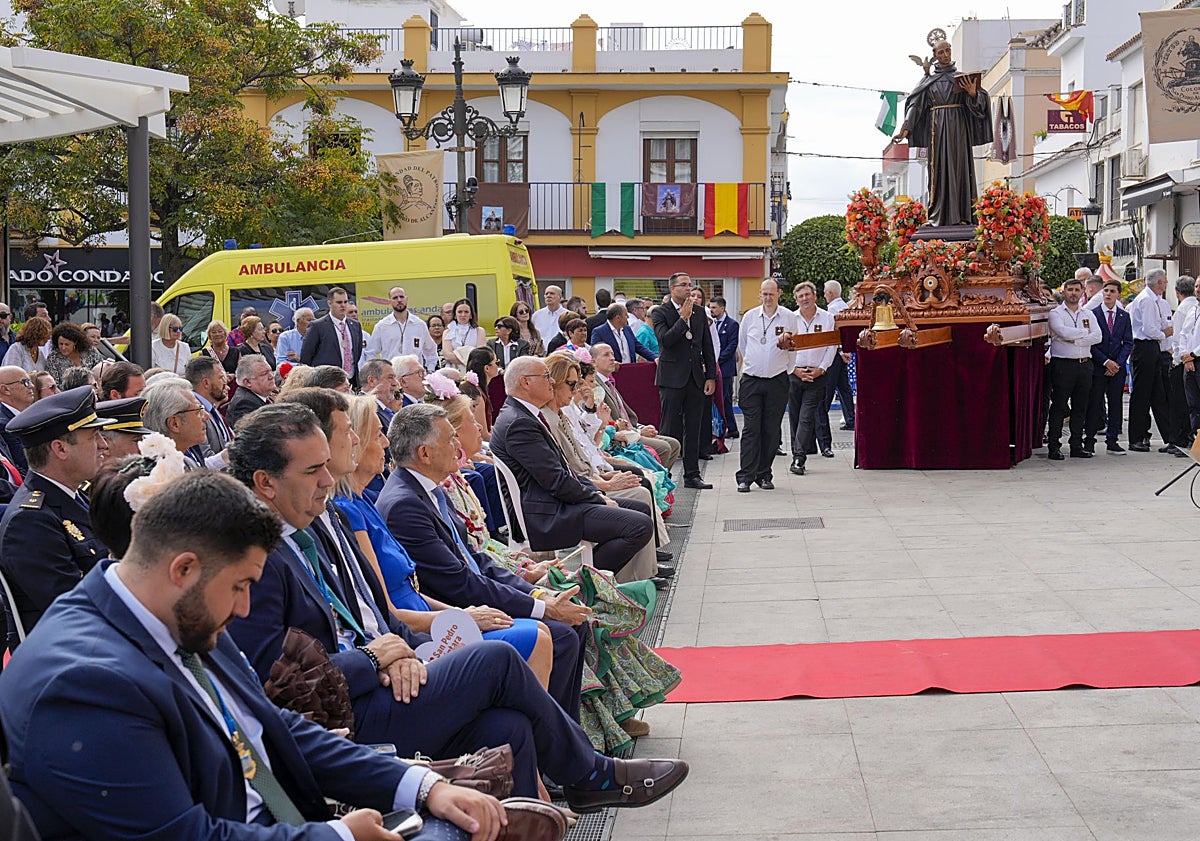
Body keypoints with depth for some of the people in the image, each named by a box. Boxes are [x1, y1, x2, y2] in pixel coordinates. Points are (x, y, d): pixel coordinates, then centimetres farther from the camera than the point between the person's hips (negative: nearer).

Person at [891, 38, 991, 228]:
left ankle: (960, 215, -6)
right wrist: (905, 130, -9)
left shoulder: (961, 77, 10)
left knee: (958, 166, -5)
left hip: (958, 127, 0)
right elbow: (915, 105, 3)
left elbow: (979, 101, 2)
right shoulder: (928, 81, 11)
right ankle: (938, 216, -3)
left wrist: (973, 94, -21)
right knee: (938, 168, -3)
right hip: (936, 127, 0)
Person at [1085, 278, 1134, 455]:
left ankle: (1112, 441, 10)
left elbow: (1128, 343, 7)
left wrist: (1118, 363, -7)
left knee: (1116, 404, 4)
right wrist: (1106, 361, -12)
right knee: (1094, 405, -2)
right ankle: (1089, 441, 5)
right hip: (1097, 367, -3)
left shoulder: (1124, 316, 10)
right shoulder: (1092, 314, -1)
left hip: (1118, 368, 3)